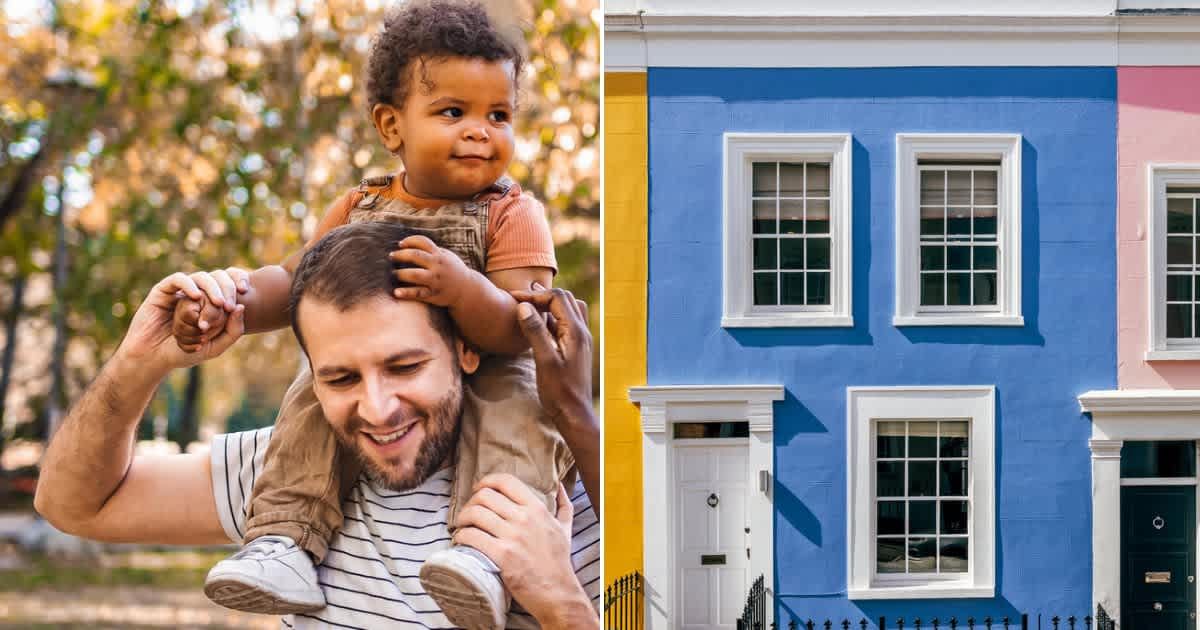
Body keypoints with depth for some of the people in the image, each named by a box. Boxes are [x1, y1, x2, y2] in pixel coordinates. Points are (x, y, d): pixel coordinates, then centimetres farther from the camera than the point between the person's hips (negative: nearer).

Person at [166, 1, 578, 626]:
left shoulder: (513, 216, -9)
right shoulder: (360, 210, 4)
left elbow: (519, 333, -19)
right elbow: (295, 280, 11)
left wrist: (463, 287, -40)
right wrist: (234, 303, -11)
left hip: (484, 380, -4)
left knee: (516, 404, -34)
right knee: (315, 392, -19)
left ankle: (487, 550, -52)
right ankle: (286, 539, -27)